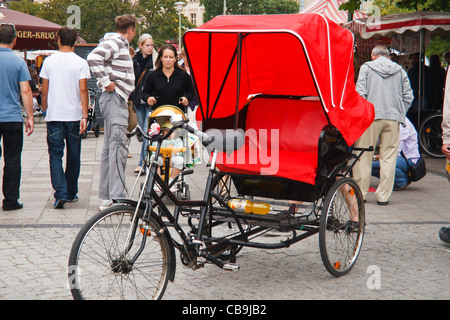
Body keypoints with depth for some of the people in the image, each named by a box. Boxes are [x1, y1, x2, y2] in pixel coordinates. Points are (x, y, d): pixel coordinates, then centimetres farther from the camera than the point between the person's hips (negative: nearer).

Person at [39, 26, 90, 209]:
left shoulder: (49, 61, 1)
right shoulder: (80, 63, -3)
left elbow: (44, 90, 4)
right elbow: (83, 90, -9)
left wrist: (45, 111, 17)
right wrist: (84, 116, -8)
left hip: (54, 116, 0)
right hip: (74, 115, 0)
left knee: (55, 154, 1)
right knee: (73, 155, 12)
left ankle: (60, 194, -13)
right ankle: (71, 193, 21)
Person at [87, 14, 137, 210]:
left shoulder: (120, 44, 20)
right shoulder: (115, 42, -10)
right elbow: (93, 57, -25)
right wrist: (106, 82, -21)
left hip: (117, 100, 10)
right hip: (114, 99, -10)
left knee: (109, 148, 11)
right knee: (118, 147, -13)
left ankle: (105, 198, 16)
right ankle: (117, 199, -15)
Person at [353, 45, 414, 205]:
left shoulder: (366, 67, 5)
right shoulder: (400, 70, 13)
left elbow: (360, 92, -4)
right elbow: (408, 96, 8)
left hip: (371, 116, -2)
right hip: (393, 118, 2)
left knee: (364, 155, 4)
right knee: (389, 157, 5)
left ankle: (360, 193, 8)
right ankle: (383, 196, 4)